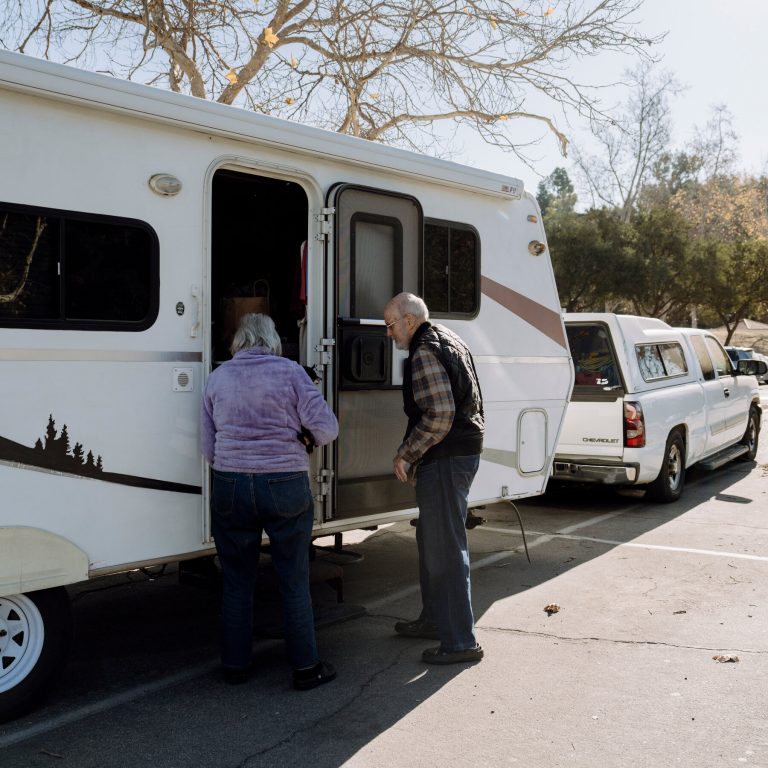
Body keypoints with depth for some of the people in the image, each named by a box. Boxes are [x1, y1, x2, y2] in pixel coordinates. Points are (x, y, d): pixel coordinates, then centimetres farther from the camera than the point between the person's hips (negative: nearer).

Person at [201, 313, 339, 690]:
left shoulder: (218, 377, 5)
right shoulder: (289, 371, -4)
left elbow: (207, 449, 8)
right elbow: (326, 427, -8)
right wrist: (304, 439, 12)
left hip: (230, 488, 3)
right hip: (285, 486, -2)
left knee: (237, 582, 15)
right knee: (294, 583, 9)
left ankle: (235, 665, 25)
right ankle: (305, 668, 17)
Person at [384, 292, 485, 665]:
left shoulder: (425, 352, -16)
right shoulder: (448, 341, 18)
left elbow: (439, 415, -26)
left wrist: (406, 454, -14)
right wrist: (415, 456, 22)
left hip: (446, 459, -11)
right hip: (464, 451, 11)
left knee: (445, 549, -6)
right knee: (431, 541, 21)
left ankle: (460, 641, -1)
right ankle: (434, 620, 33)